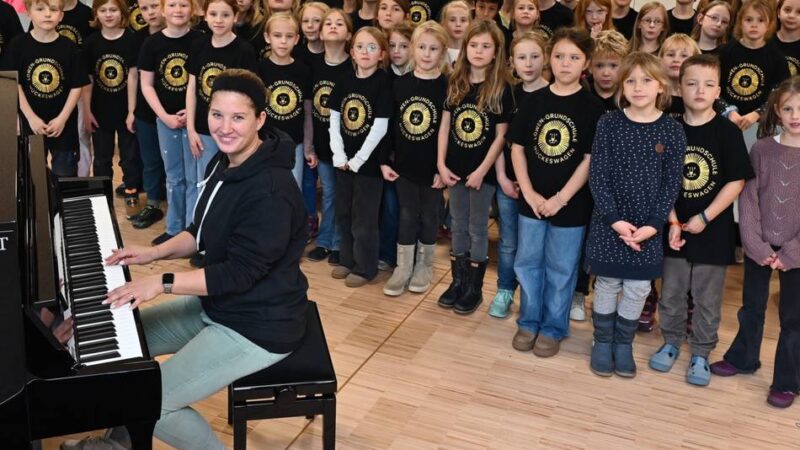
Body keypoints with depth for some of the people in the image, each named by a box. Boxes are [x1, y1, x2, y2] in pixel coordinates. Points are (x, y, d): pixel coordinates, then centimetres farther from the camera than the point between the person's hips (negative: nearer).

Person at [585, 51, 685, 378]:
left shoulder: (672, 130, -3)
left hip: (649, 227, 1)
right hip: (609, 223, -1)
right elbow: (597, 176, -8)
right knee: (607, 284, 10)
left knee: (638, 289, 9)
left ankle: (623, 344, 29)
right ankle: (602, 342, 28)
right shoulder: (609, 124, -6)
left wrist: (652, 225, -13)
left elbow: (672, 183, -3)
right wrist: (615, 219, -15)